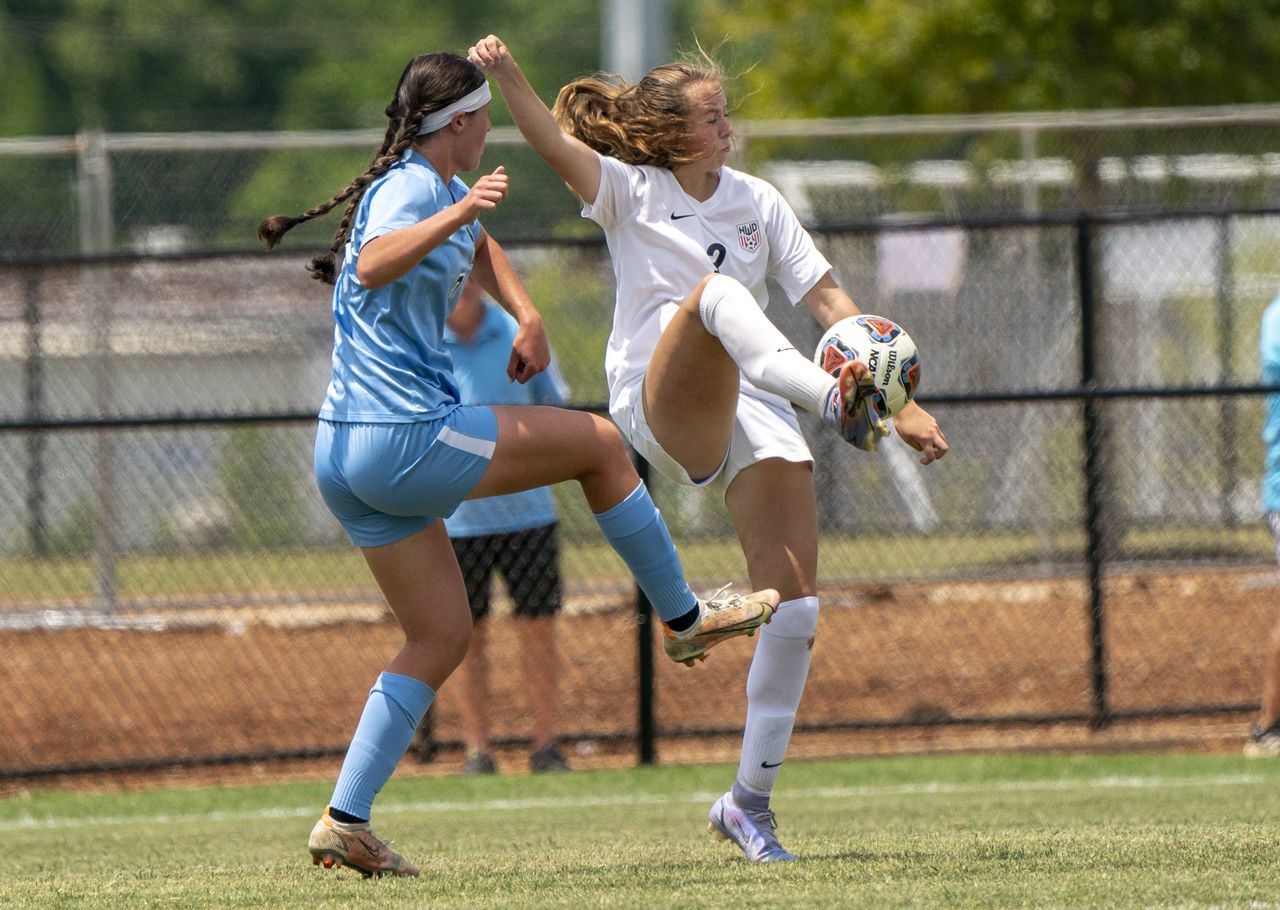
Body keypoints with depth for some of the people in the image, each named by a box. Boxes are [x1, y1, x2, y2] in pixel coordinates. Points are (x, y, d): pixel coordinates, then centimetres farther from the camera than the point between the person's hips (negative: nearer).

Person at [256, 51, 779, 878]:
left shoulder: (433, 188, 18)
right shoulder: (411, 186, -12)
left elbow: (479, 249, 40)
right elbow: (373, 265, -34)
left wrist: (527, 314, 24)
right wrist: (456, 212, -43)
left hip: (346, 457, 10)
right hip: (408, 438, -10)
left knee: (441, 638, 12)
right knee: (598, 441, 5)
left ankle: (345, 823, 3)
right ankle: (685, 616, 19)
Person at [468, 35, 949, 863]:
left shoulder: (757, 202, 15)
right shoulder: (630, 191, 5)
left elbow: (827, 299, 13)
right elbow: (554, 141, -14)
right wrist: (506, 76, -33)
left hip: (750, 414, 4)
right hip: (660, 408, -4)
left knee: (796, 608, -8)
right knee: (716, 290, -35)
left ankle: (750, 802, 6)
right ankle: (834, 399, -63)